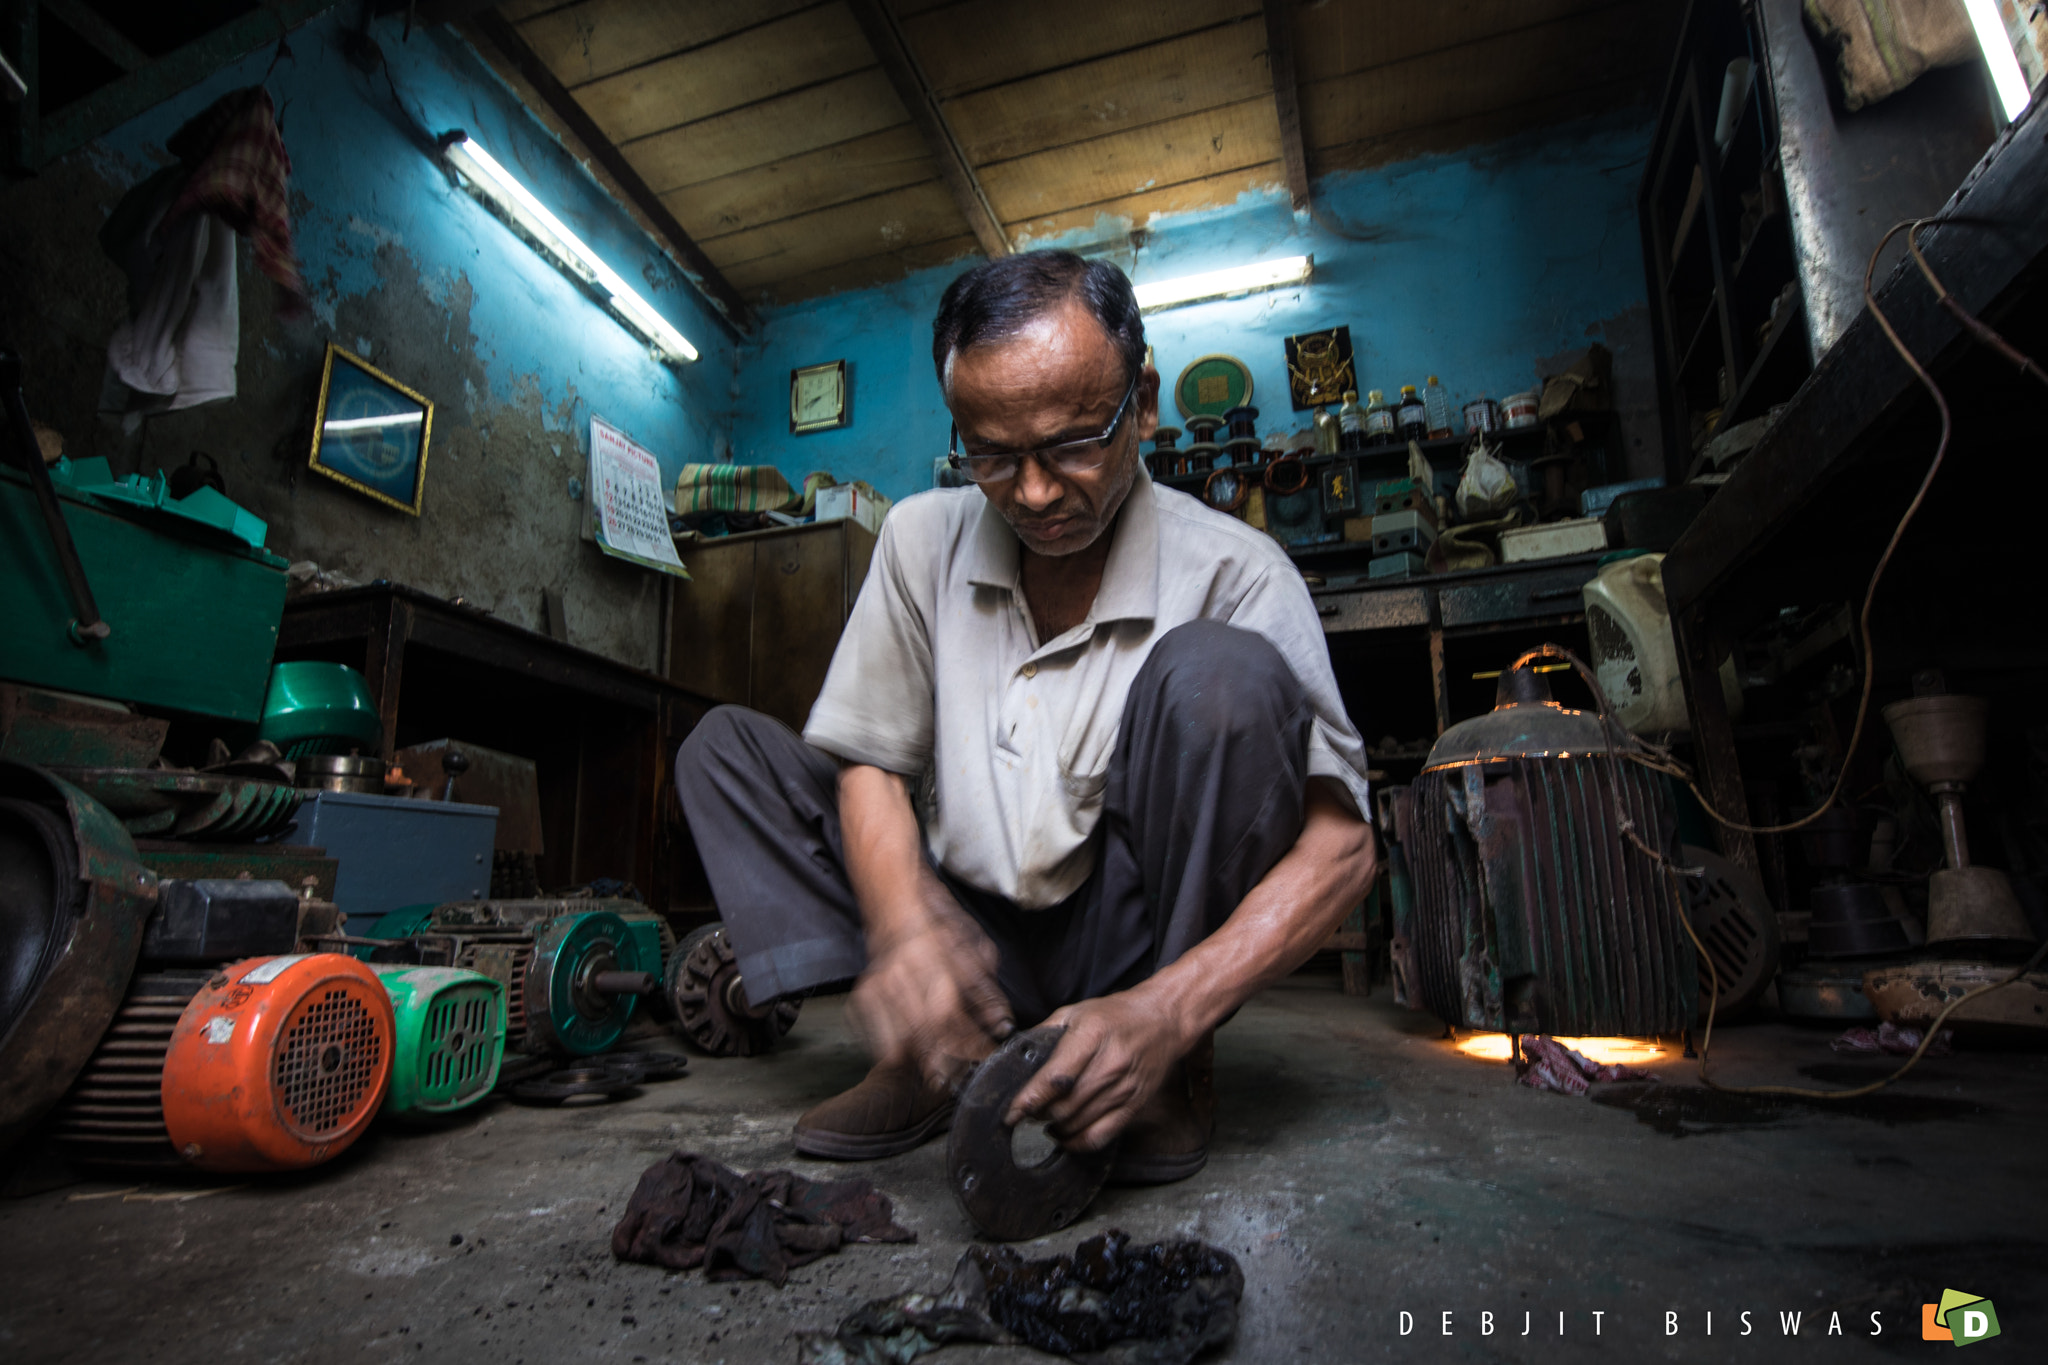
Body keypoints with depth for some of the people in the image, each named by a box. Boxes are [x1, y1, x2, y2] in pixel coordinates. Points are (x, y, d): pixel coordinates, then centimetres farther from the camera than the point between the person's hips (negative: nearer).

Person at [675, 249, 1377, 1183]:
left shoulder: (1233, 573, -14)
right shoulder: (921, 539, -3)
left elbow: (1339, 846, -18)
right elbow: (869, 761, -2)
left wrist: (1165, 1016, -33)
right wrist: (903, 920, -24)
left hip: (1135, 951, -3)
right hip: (973, 943, 4)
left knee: (1219, 675, -28)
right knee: (725, 745, -4)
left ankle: (1176, 1070, -11)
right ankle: (930, 1063, -11)